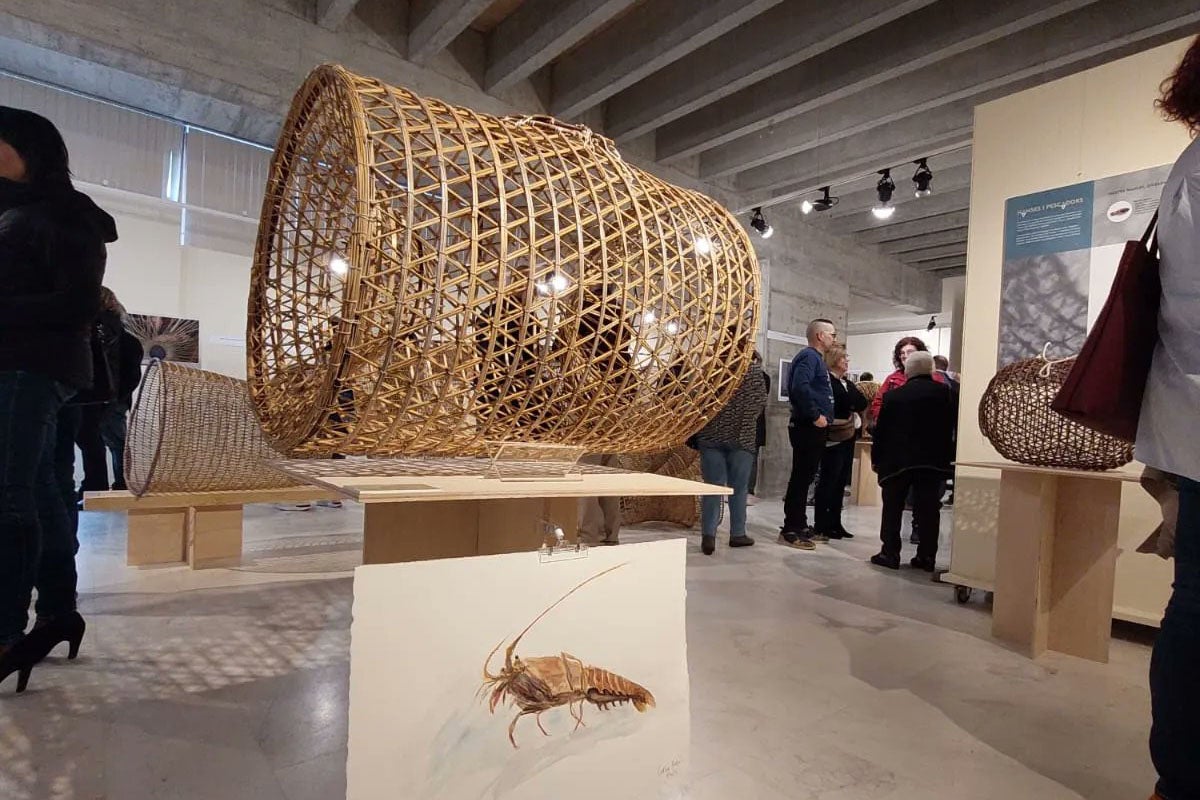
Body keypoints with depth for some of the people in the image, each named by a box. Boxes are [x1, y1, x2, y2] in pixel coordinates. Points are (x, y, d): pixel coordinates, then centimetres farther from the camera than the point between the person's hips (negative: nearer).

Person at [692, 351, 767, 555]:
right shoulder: (754, 368, -2)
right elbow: (761, 400, 1)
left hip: (711, 434, 2)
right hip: (742, 436, -1)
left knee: (712, 485, 4)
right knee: (739, 487, 9)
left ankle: (708, 535, -3)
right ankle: (737, 533, 17)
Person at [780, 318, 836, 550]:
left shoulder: (816, 358, 20)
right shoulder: (809, 356, -11)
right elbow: (800, 387, -27)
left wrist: (822, 416, 11)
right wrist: (816, 415, -22)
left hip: (813, 428, 10)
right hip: (807, 427, -10)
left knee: (805, 478, 14)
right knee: (800, 478, -7)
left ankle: (799, 525, 22)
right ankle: (791, 530, -2)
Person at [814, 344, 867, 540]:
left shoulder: (848, 384, 19)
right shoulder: (826, 381, -6)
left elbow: (863, 403, 6)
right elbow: (844, 401, -18)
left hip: (849, 437, 8)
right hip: (834, 438, -8)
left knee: (841, 482, 9)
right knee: (828, 480, -5)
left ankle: (835, 523, 15)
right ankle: (821, 524, 1)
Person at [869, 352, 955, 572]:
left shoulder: (893, 396, 0)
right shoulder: (945, 392, 1)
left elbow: (881, 430, 1)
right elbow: (953, 423, 3)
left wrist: (876, 458, 9)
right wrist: (948, 455, 12)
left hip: (897, 460, -1)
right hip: (933, 460, 1)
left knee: (892, 507, 7)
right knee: (929, 508, 6)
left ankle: (890, 553, 6)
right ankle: (927, 556, 9)